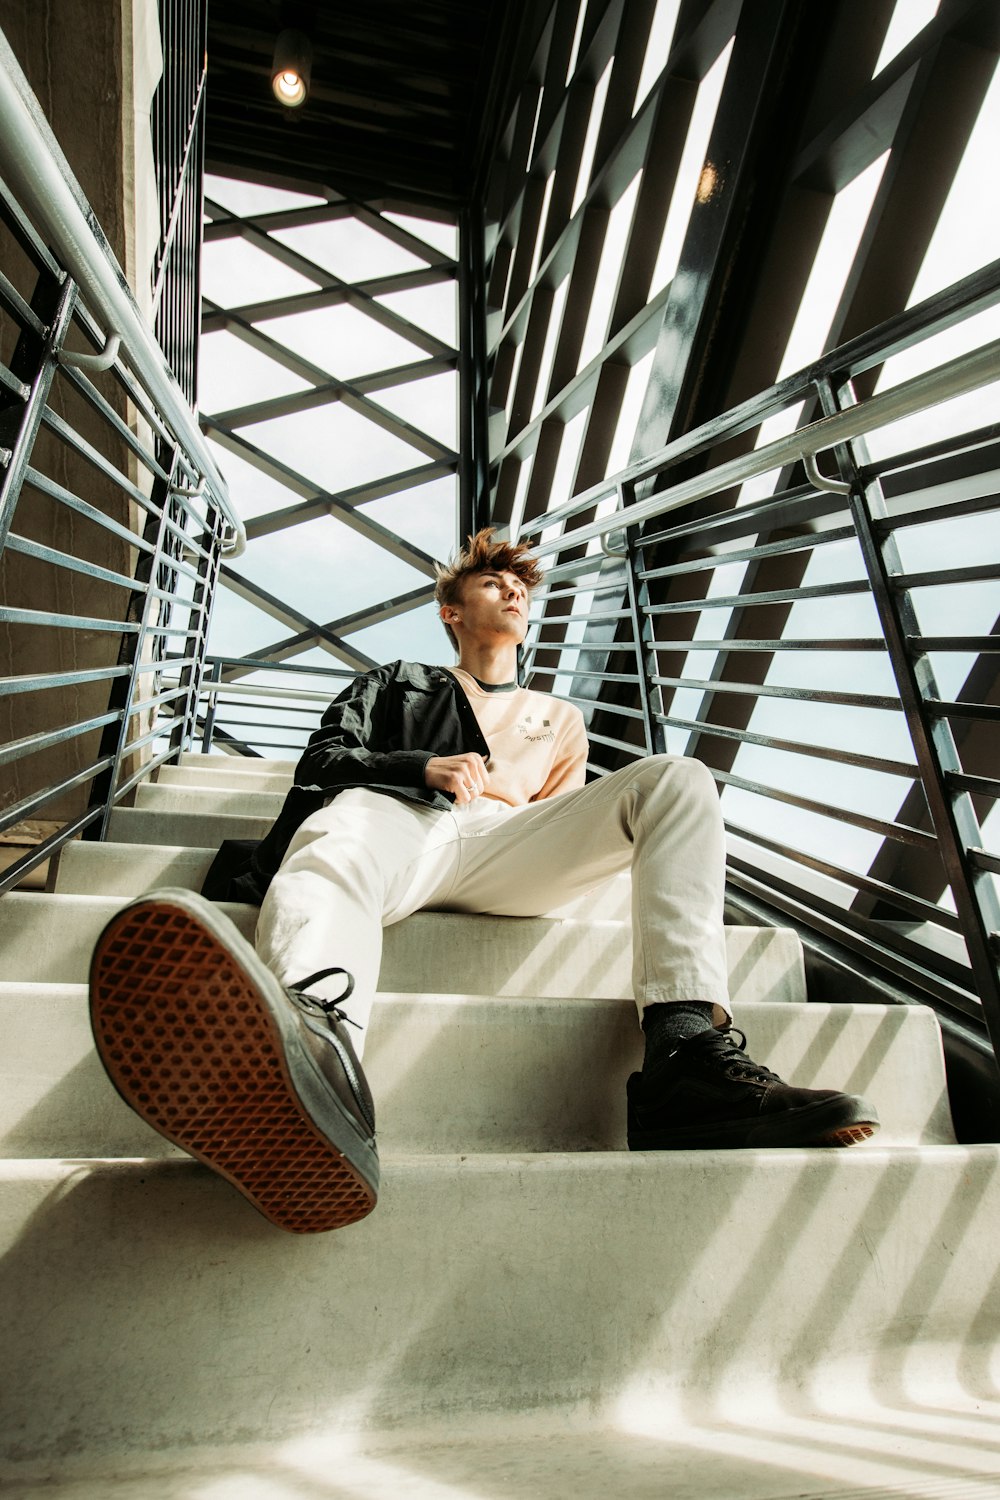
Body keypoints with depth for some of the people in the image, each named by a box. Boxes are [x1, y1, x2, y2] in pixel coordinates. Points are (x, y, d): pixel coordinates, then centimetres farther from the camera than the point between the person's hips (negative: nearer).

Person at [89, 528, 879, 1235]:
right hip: (395, 818, -1)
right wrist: (423, 766, 0)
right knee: (333, 849, -39)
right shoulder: (397, 682, 35)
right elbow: (320, 759, 19)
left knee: (676, 780, -21)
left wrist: (503, 788, 8)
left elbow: (568, 820, 33)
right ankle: (317, 1045, -74)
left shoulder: (561, 717, 40)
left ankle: (686, 1057, -41)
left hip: (504, 851, 2)